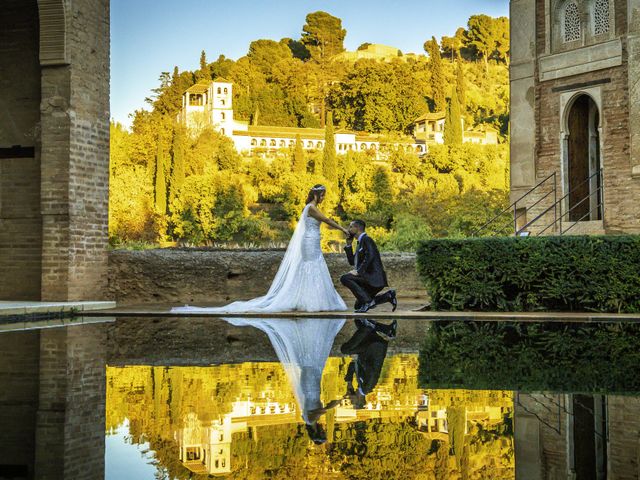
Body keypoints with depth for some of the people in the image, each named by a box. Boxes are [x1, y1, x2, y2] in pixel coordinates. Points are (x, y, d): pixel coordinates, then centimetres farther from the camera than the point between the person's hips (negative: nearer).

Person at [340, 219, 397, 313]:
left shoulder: (366, 239, -7)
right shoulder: (360, 243, 22)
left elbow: (370, 256, -23)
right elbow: (352, 261, 22)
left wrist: (358, 271, -27)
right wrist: (349, 245, 15)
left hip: (374, 277, -10)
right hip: (369, 278, 10)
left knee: (344, 278, -23)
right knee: (358, 306, 15)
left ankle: (368, 301, -22)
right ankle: (388, 296, 12)